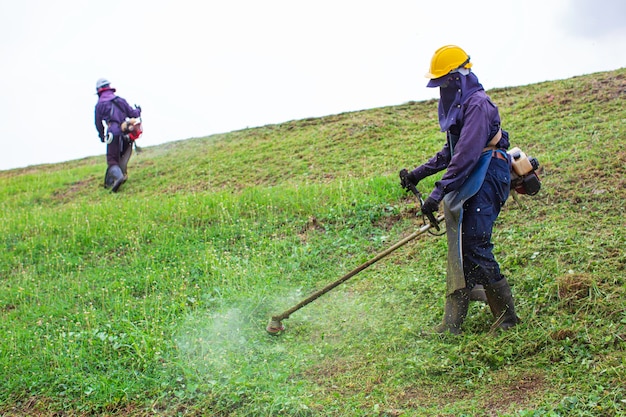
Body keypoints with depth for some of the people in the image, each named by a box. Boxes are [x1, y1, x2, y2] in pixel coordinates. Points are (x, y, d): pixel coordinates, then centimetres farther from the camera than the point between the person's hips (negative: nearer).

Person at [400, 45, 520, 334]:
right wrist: (419, 173, 25)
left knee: (475, 248, -15)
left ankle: (506, 316, -3)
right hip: (470, 184, 10)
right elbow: (452, 152, 28)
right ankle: (453, 323, 8)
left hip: (486, 180, -10)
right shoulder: (459, 106, 19)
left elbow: (467, 155, -23)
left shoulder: (478, 105, -13)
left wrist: (439, 191, -27)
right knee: (460, 250, 6)